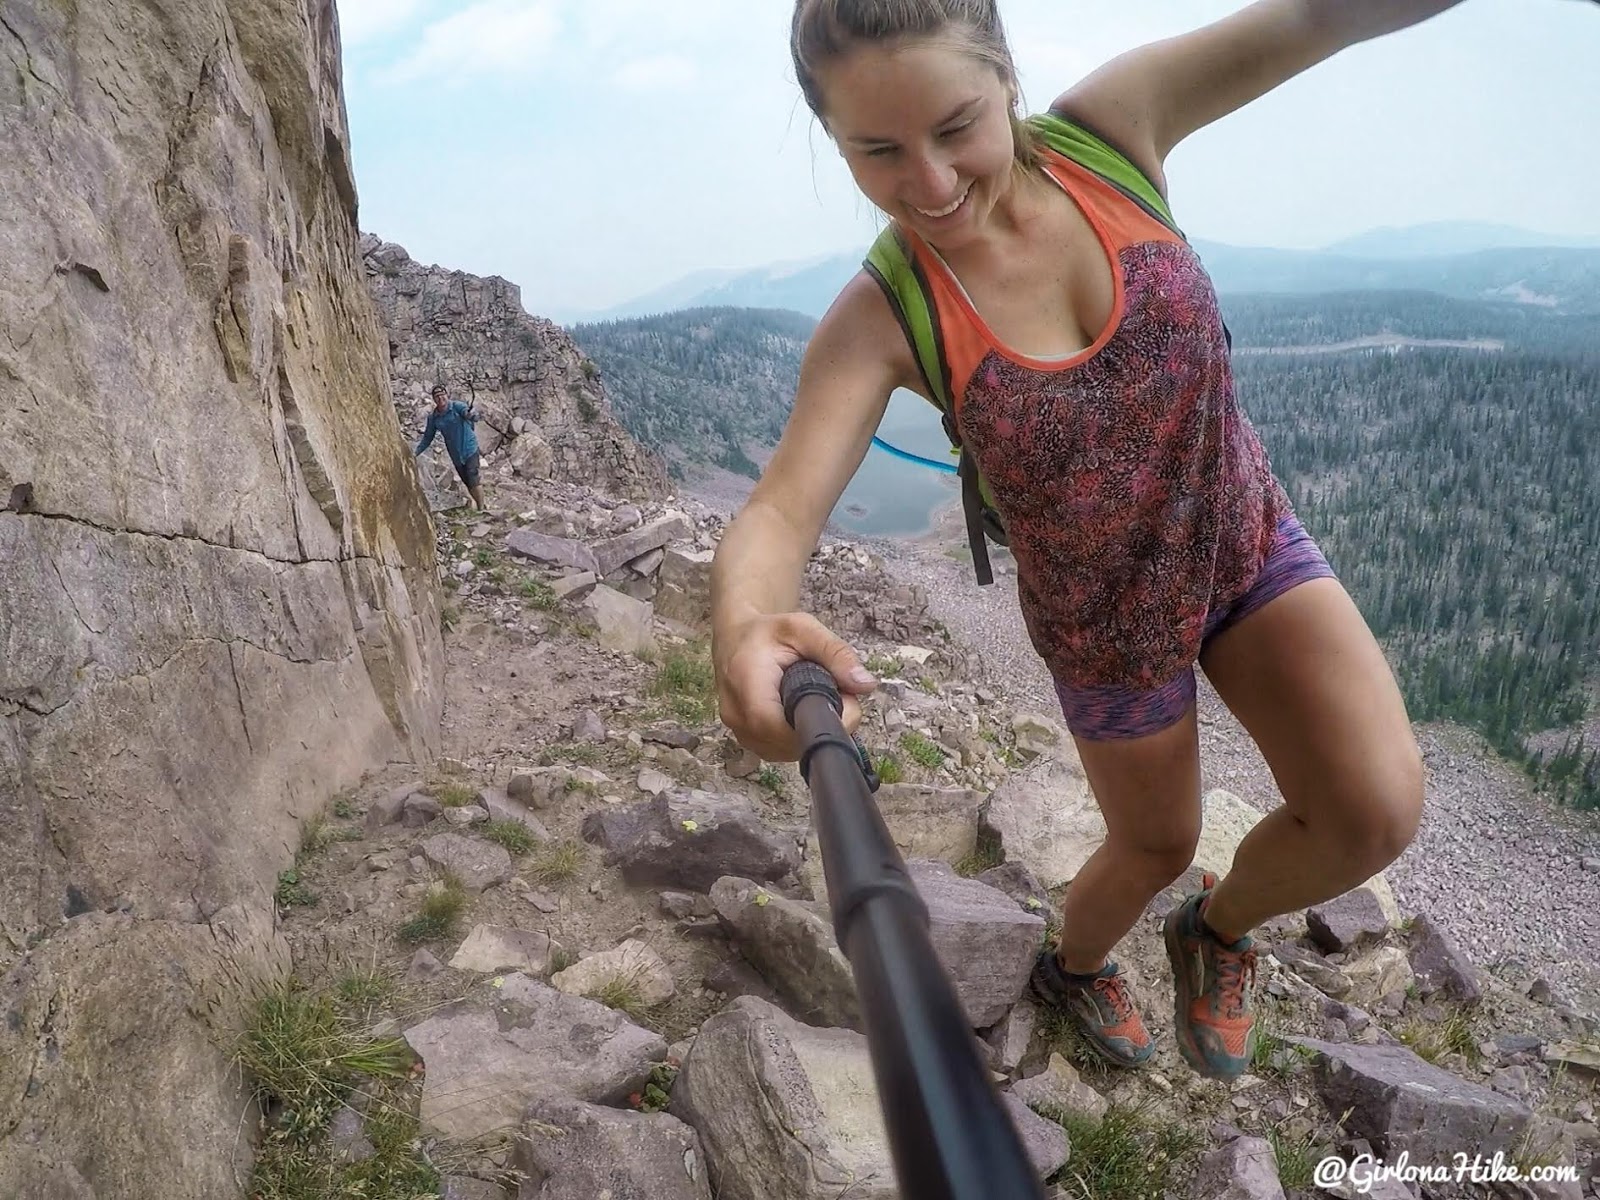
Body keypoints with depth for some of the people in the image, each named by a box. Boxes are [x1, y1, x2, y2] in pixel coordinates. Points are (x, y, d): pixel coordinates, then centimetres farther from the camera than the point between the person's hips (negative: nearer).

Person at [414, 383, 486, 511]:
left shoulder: (457, 406, -13)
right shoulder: (433, 417, -1)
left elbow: (467, 412, -34)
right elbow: (427, 438, 8)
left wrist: (471, 415, -59)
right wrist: (415, 453, 1)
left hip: (470, 448, -5)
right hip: (455, 454, 5)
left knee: (473, 478, -15)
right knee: (467, 482, 10)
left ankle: (482, 508, -10)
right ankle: (481, 505, 23)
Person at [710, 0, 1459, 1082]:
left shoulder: (1111, 128, -17)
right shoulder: (880, 322, -24)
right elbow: (782, 510, -34)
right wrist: (745, 628, -56)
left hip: (1248, 543, 3)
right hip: (1105, 619, -2)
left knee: (1380, 811, -15)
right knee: (1157, 846, 16)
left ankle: (1218, 929, 21)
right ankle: (1075, 967, 54)